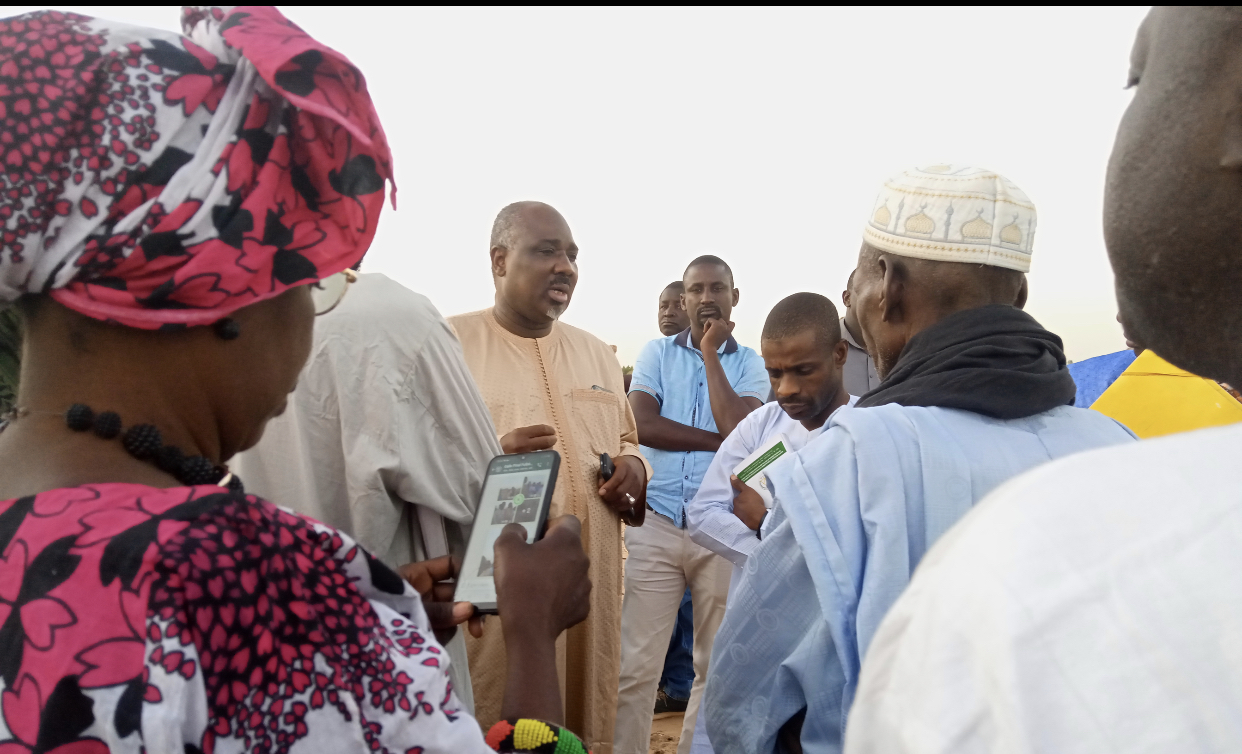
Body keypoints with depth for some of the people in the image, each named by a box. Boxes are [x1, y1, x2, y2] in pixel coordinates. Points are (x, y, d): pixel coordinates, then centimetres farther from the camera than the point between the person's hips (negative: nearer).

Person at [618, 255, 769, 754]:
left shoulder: (749, 364, 7)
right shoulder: (657, 353, 8)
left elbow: (739, 428, -11)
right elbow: (641, 425, -7)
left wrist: (710, 352, -5)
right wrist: (717, 441, -9)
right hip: (656, 525, 0)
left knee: (716, 664, 11)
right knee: (635, 665, -2)